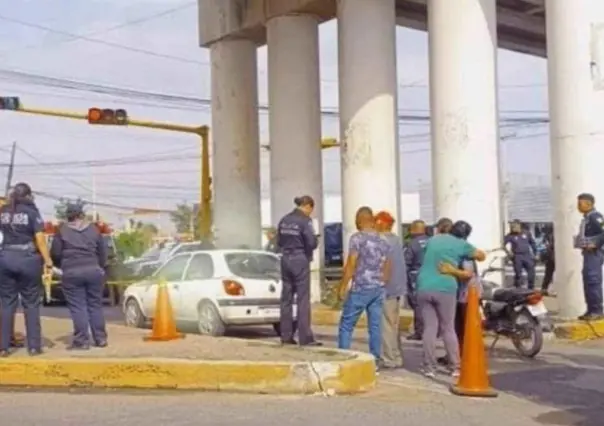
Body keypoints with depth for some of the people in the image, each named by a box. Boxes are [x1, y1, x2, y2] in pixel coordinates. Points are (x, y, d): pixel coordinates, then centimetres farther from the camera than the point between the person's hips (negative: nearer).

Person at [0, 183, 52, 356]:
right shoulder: (31, 211, -3)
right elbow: (40, 238, -9)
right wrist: (48, 261, -9)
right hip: (28, 259, -3)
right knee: (31, 304, 4)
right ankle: (34, 346, 4)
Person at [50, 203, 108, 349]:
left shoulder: (62, 231, 2)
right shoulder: (94, 229, 10)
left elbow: (55, 253, 0)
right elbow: (103, 252, 11)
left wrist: (63, 266, 19)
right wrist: (100, 267, 25)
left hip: (71, 274, -3)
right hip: (93, 271, 3)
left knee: (77, 307, 0)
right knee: (95, 305, 11)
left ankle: (82, 341, -2)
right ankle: (100, 338, 14)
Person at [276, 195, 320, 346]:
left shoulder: (284, 220, 10)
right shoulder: (304, 220, -11)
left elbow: (279, 241, 14)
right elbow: (312, 243, -16)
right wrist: (316, 239, 4)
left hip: (286, 260, 7)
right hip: (300, 260, -7)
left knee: (286, 298, 10)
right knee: (303, 299, -3)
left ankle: (286, 336, 13)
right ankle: (305, 338, -2)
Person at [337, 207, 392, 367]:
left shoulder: (357, 238, -8)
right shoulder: (383, 241, 11)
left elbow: (351, 264, -13)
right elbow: (388, 267, 14)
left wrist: (343, 286, -9)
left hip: (360, 288, -6)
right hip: (378, 289, 6)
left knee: (346, 325, 2)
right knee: (375, 326, 7)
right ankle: (375, 361, 9)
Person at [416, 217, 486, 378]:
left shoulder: (430, 241, 18)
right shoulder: (459, 243, 9)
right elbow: (481, 256, 16)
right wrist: (468, 254, 36)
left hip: (424, 288, 2)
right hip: (445, 289, -2)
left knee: (429, 327, 5)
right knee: (448, 328, 7)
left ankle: (429, 367, 4)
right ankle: (455, 367, 9)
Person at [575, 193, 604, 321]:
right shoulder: (586, 218, 16)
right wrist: (584, 247, 11)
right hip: (588, 253, 10)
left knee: (593, 282, -9)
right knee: (588, 282, 11)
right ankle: (591, 310, 16)